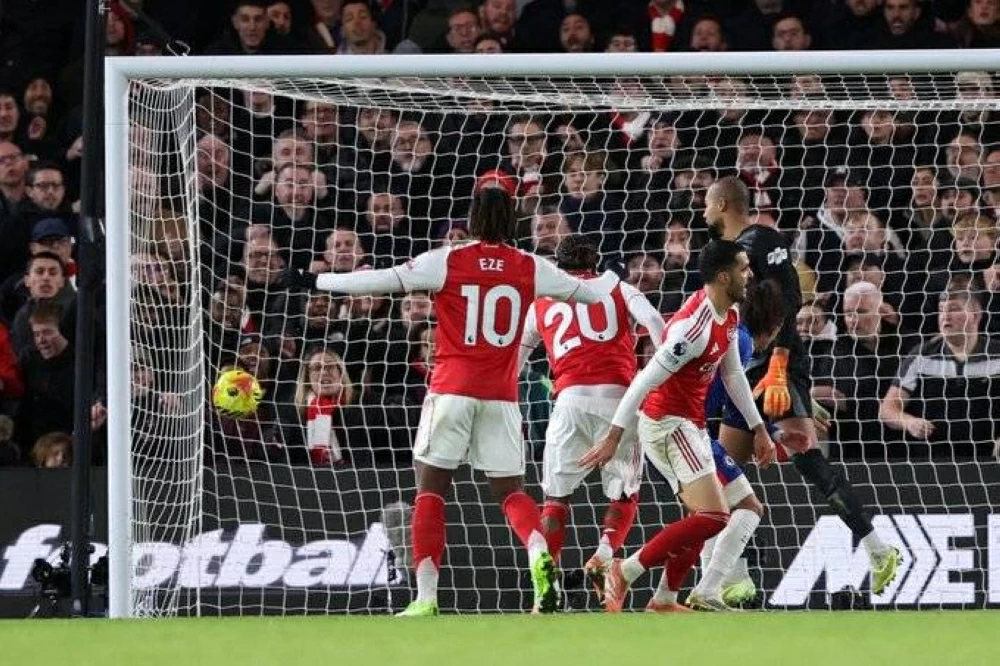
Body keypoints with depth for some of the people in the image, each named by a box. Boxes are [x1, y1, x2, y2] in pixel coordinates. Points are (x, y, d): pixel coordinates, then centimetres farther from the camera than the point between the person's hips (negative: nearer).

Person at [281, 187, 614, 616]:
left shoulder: (447, 261, -3)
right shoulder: (530, 268, 5)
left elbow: (382, 281, -4)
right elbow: (584, 290, 19)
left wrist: (315, 282, 4)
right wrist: (615, 281, 41)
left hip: (451, 388, -2)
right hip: (501, 395, 2)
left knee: (430, 490, 4)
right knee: (510, 491, 11)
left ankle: (426, 598, -4)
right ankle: (539, 553, -20)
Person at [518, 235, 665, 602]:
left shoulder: (541, 305, 23)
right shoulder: (620, 290, 18)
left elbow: (513, 358, 27)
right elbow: (654, 322, 0)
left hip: (570, 399, 1)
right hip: (618, 395, -1)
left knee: (556, 497, 11)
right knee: (625, 495, 12)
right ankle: (603, 556, -13)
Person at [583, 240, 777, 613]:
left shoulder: (729, 316, 5)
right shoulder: (695, 326, -25)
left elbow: (733, 375, 19)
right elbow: (646, 380, -24)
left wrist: (759, 429, 21)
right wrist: (614, 437, -24)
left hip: (690, 425, 10)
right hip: (667, 424, -10)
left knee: (701, 519, 17)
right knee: (713, 517, -18)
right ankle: (625, 572, -14)